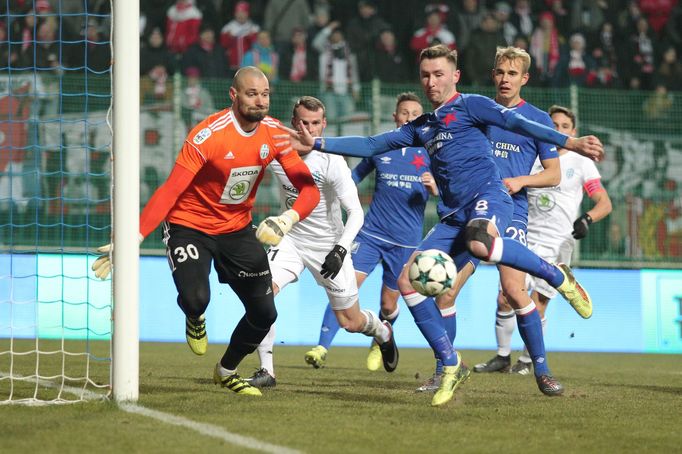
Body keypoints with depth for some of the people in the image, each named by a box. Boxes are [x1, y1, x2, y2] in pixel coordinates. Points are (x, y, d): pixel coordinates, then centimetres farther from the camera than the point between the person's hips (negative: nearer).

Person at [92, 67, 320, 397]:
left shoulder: (274, 134, -8)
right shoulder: (208, 135, -25)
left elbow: (309, 187, -7)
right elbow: (170, 190, -28)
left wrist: (291, 217, -30)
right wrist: (133, 238, -35)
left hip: (238, 228, 5)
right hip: (189, 225, -5)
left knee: (264, 312, 2)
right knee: (196, 298, -28)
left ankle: (226, 372, 31)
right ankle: (194, 319, 14)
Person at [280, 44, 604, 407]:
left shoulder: (469, 106, 6)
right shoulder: (421, 127, 25)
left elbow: (518, 124, -6)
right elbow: (372, 146, 28)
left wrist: (570, 143, -17)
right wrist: (318, 144, 21)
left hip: (487, 195, -7)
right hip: (454, 215, 7)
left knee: (480, 245, -42)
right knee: (408, 280, -7)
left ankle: (557, 277, -20)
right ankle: (450, 366, -1)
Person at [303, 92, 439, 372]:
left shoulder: (429, 152, 3)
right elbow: (354, 177, 21)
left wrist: (434, 188, -19)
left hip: (406, 241, 0)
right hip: (371, 233, 0)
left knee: (389, 305, 8)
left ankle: (379, 344, 40)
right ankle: (322, 348, -23)